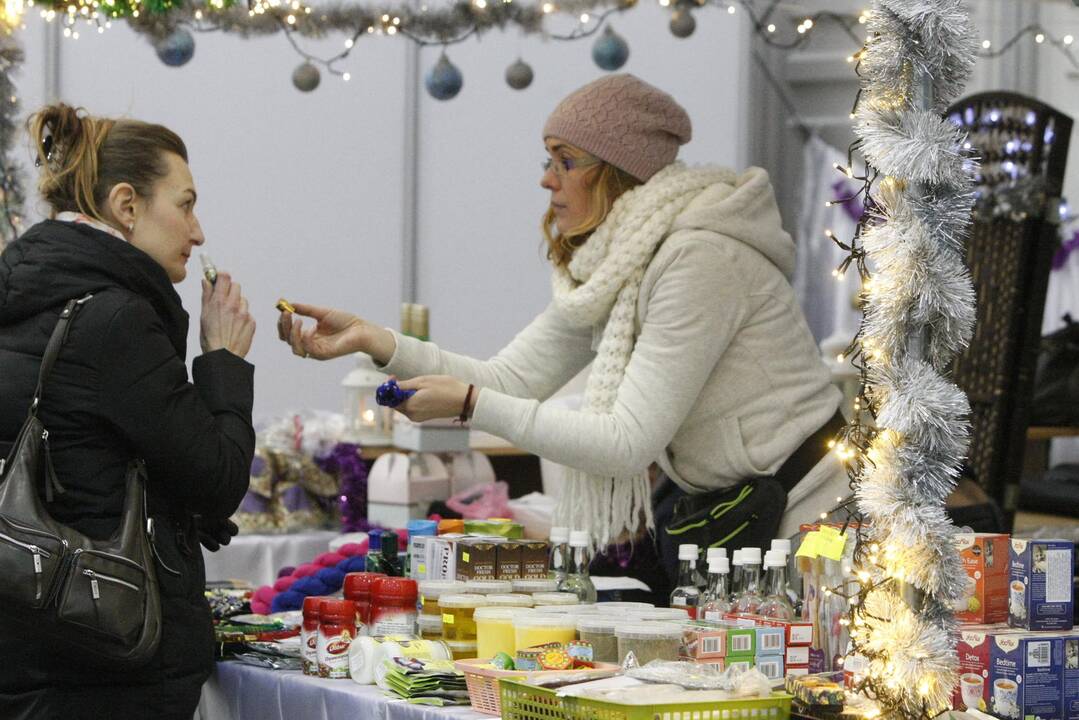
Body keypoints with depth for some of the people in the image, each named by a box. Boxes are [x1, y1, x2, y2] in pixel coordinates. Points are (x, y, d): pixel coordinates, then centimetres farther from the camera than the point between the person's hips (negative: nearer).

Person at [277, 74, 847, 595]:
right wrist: (371, 340, -7)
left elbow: (627, 442, -25)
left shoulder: (698, 260, -23)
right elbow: (511, 379, 1)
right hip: (710, 497, 8)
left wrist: (469, 404, -23)